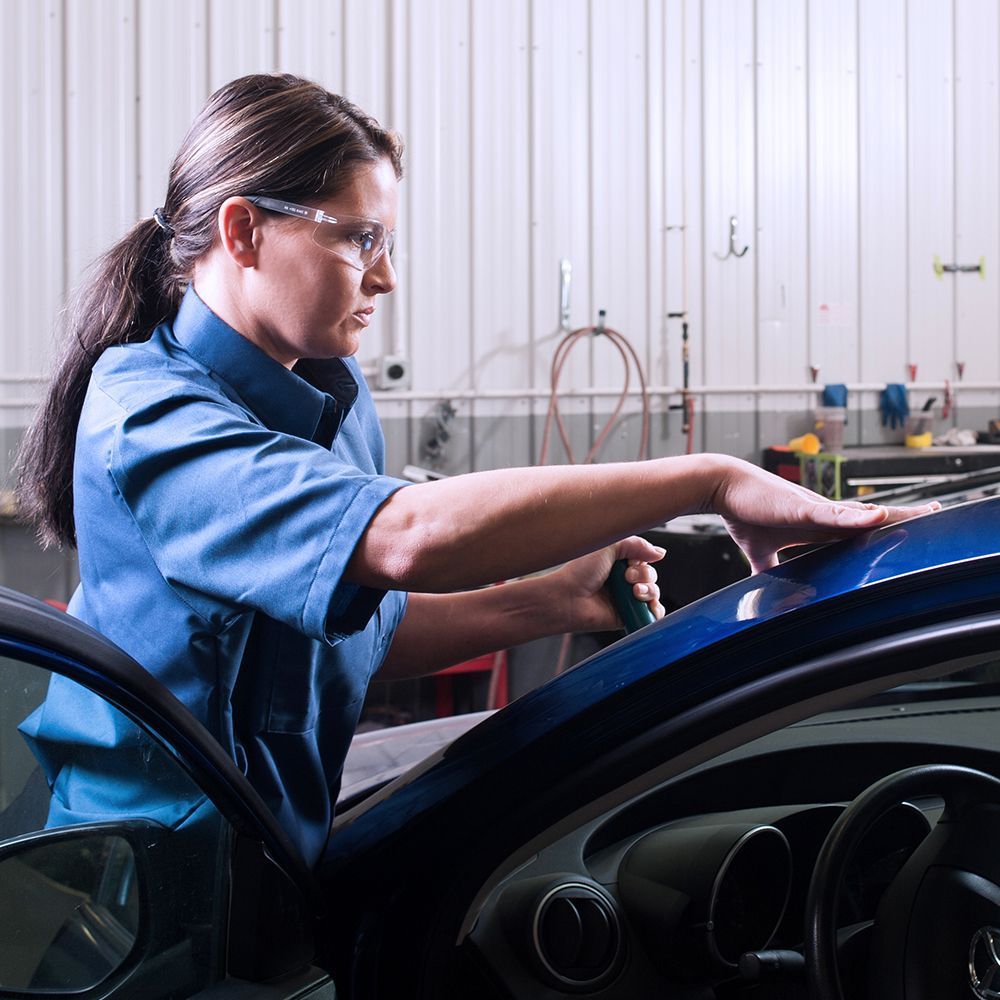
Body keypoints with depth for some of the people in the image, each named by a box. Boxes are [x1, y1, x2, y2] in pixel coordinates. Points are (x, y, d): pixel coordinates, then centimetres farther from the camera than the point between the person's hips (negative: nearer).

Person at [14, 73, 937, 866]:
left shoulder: (337, 402, 6)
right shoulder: (146, 416, -23)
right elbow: (411, 534, -38)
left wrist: (552, 601, -3)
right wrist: (710, 480, -36)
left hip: (285, 845, 8)